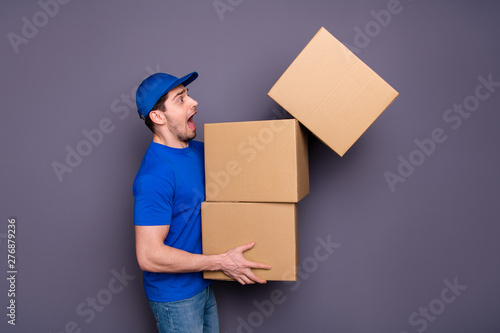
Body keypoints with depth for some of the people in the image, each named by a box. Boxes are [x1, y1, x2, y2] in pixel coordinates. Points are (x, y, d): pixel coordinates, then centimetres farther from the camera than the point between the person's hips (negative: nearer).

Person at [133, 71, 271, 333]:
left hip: (202, 284, 8)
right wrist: (221, 262, -23)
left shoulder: (198, 150, 0)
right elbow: (149, 256, -28)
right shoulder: (154, 175, -27)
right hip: (175, 297, -8)